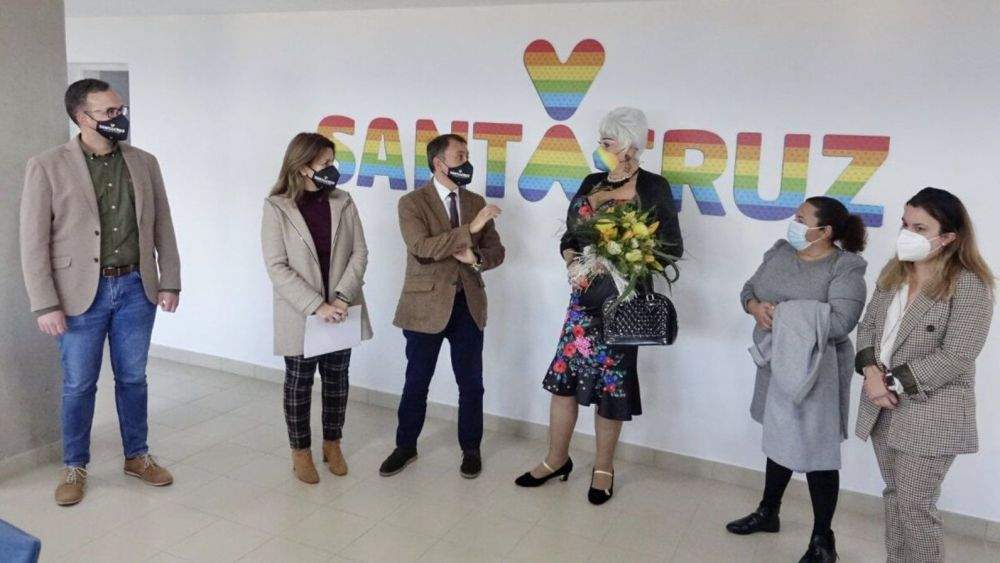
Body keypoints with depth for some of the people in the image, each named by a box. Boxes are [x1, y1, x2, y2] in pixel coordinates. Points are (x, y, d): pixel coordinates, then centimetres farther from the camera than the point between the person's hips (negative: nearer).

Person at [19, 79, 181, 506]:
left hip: (136, 288, 3)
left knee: (133, 378, 14)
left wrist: (170, 282, 3)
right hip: (81, 293, -3)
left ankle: (137, 456, 30)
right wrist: (45, 305, -11)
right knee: (78, 385, 9)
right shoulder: (47, 167, -8)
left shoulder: (144, 163, 3)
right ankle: (74, 467, 28)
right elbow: (33, 242, -8)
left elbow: (162, 227, 8)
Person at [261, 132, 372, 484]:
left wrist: (342, 297, -14)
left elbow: (359, 253, -1)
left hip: (340, 311, 3)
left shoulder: (343, 203, 1)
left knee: (336, 377, 14)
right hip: (300, 315, -3)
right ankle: (300, 451, 26)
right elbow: (276, 267, -13)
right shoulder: (276, 207, -9)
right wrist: (316, 306, -20)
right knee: (299, 381, 10)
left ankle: (332, 444, 32)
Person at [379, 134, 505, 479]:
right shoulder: (412, 203, -7)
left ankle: (471, 449, 27)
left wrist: (476, 258, -14)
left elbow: (497, 252, 8)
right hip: (426, 305, -3)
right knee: (416, 382, 10)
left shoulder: (476, 202, 8)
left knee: (471, 383, 10)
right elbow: (422, 248, -22)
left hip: (468, 304, 4)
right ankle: (406, 446, 29)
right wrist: (470, 228, -26)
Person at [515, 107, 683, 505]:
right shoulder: (593, 183, 10)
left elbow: (672, 247, -6)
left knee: (610, 382, 4)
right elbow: (570, 236, 14)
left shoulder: (652, 187, -5)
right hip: (585, 295, 5)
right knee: (564, 375, 6)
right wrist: (572, 262, -6)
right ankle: (557, 459, 23)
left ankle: (603, 468, 22)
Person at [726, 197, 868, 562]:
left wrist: (785, 316, -22)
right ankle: (768, 512, 39)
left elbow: (840, 322, -25)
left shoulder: (845, 268, -15)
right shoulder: (779, 252, 5)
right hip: (775, 366, 7)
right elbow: (749, 289, 9)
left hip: (815, 373, -6)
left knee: (816, 451, 3)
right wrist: (756, 307, -13)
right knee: (779, 439, 21)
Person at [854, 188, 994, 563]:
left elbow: (955, 357, -19)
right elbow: (868, 325, 7)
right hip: (883, 407, 7)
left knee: (915, 509, 1)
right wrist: (871, 373, -11)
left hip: (930, 413, -6)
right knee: (894, 496, 18)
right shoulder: (894, 272, 8)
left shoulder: (969, 285, -14)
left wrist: (893, 383, -17)